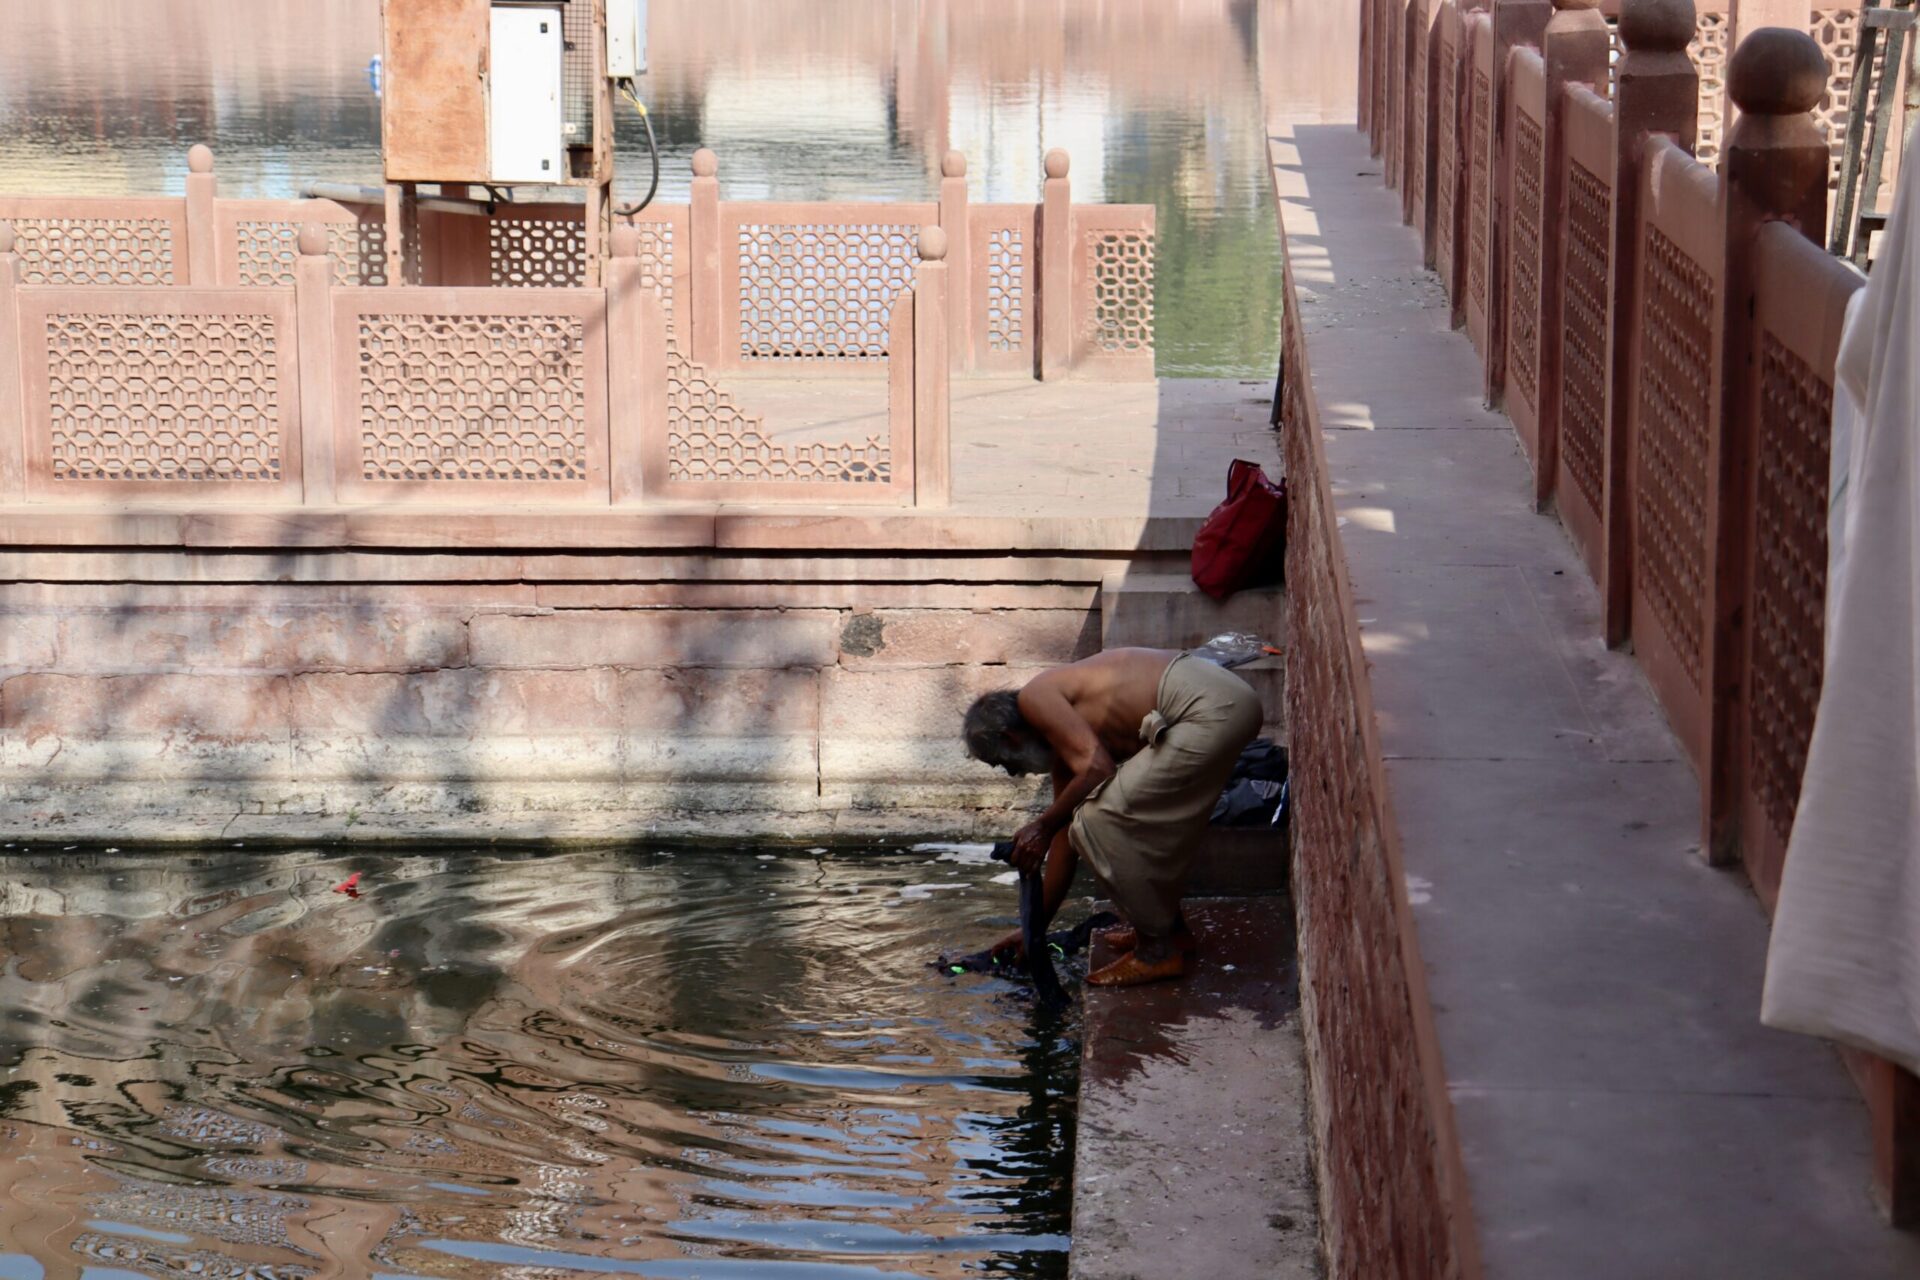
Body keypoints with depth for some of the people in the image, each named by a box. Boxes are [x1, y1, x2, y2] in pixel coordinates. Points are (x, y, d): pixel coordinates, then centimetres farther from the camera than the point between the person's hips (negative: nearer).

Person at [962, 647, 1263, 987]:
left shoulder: (1035, 698, -1)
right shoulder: (1064, 741, 25)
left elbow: (1097, 767, -14)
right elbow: (1067, 832, 30)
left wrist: (1042, 826, -1)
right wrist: (1034, 930, 35)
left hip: (1210, 712, -10)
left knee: (1100, 822, -4)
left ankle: (1159, 951, 5)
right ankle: (1169, 927, 37)